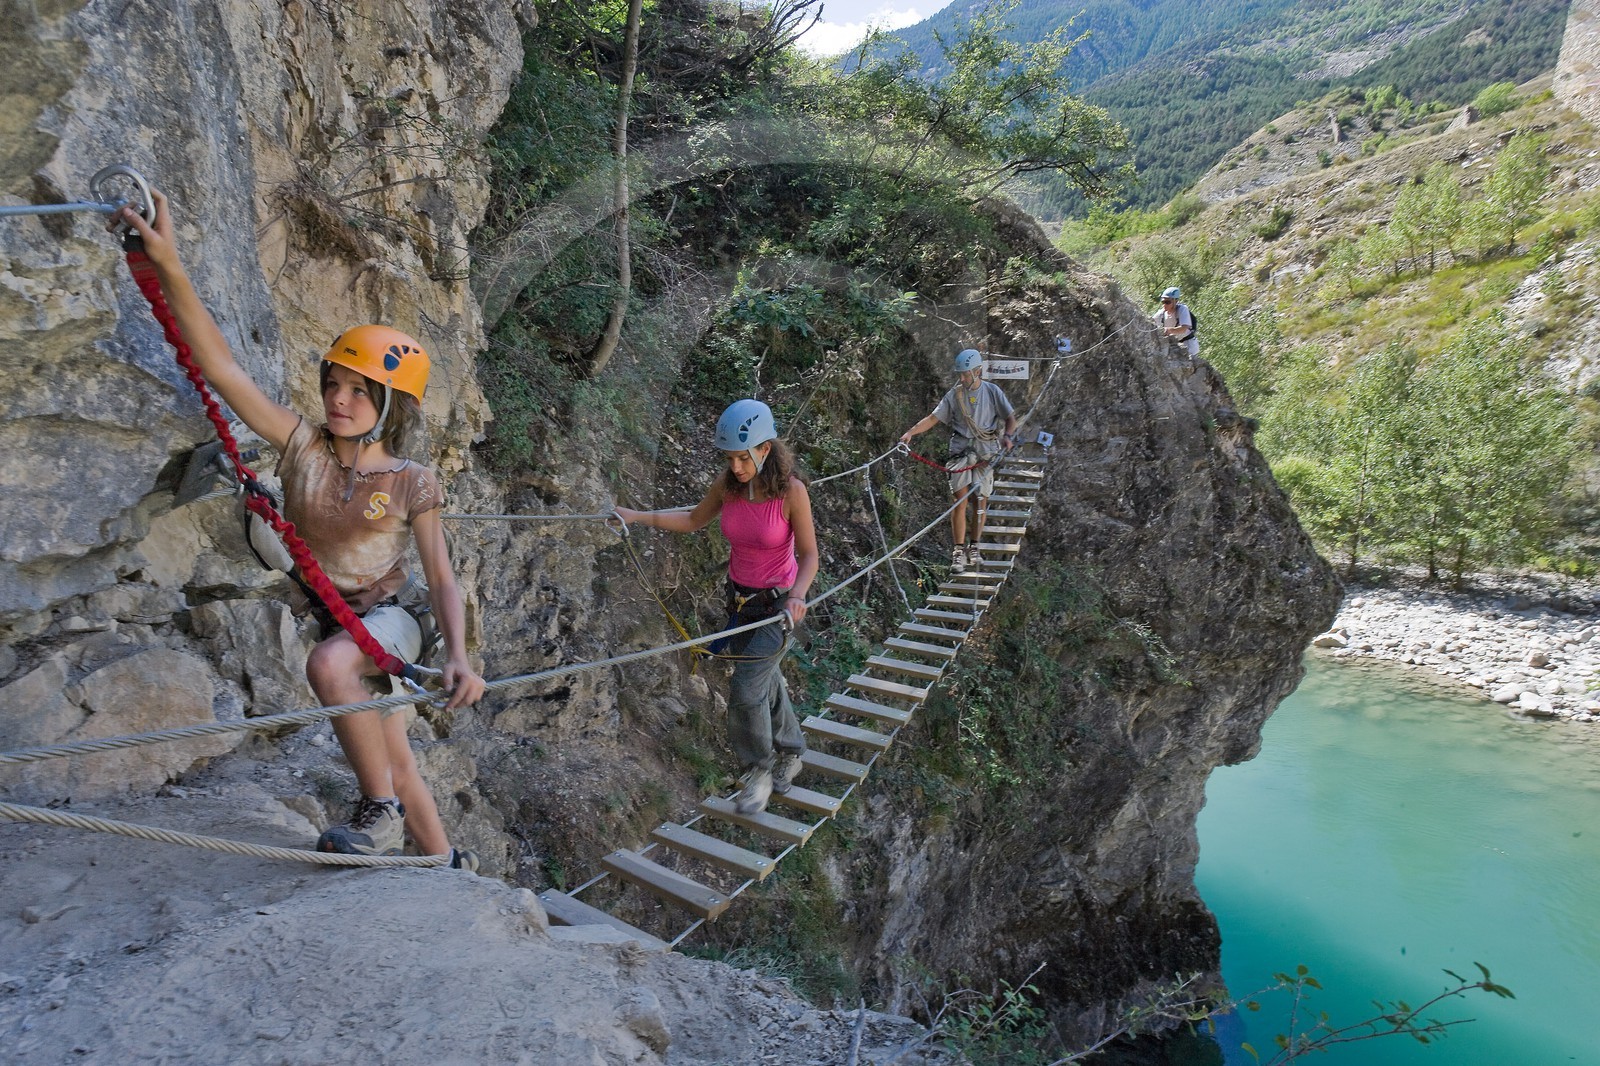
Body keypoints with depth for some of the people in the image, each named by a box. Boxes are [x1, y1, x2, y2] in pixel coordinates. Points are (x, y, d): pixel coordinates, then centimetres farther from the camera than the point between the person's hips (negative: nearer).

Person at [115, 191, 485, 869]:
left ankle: (380, 814, -23)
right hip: (329, 625, 4)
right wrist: (169, 267, -25)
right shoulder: (304, 449, -6)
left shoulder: (411, 483, -12)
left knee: (328, 662, -38)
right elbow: (222, 368, -14)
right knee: (396, 767, 13)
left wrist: (458, 658, -27)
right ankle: (449, 869, 33)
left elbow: (442, 579, -13)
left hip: (385, 622, -4)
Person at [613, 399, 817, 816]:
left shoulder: (791, 491, -23)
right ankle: (790, 752, 44)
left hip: (779, 604, -5)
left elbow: (809, 555, -17)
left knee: (746, 691, -10)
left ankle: (759, 770, 16)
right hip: (740, 599, 5)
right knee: (765, 682, 20)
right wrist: (638, 517, -3)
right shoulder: (727, 484, -10)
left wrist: (798, 595, -35)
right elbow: (693, 520, 7)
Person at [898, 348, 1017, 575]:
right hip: (961, 452, 0)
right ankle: (959, 551, -7)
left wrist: (1007, 435, -15)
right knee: (960, 501, -10)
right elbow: (933, 418, 1)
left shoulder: (992, 391, 3)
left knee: (981, 502, 4)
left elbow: (1011, 418, 5)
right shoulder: (954, 395, 4)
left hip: (986, 453, 1)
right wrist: (910, 432, -13)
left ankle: (974, 547, 19)